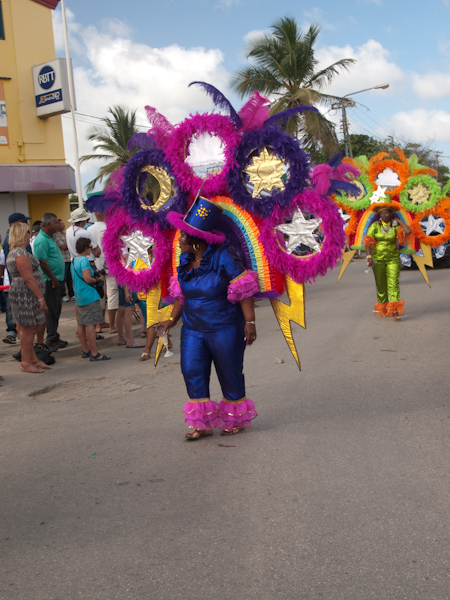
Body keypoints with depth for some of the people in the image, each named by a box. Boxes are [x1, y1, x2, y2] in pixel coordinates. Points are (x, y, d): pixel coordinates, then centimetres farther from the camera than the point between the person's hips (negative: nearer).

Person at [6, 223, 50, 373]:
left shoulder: (13, 252, 17)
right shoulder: (21, 253, -17)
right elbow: (28, 278, -21)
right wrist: (40, 297, -19)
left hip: (21, 294, 11)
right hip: (26, 295, -11)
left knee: (28, 329, 13)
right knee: (28, 329, -5)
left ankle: (33, 359, 18)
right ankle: (26, 362, 0)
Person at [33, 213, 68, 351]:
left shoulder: (50, 238, 15)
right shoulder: (41, 240, -18)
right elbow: (42, 262, -23)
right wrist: (53, 279, -18)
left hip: (56, 280, 10)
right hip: (49, 281, -10)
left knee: (56, 310, 15)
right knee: (51, 311, -4)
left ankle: (54, 338, 24)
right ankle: (51, 340, 3)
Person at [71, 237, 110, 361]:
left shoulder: (74, 260, 13)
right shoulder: (84, 260, -15)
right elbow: (87, 278, -24)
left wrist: (94, 274, 18)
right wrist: (96, 279, -5)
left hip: (79, 298, 10)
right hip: (90, 297, -10)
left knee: (81, 324, 13)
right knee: (91, 324, -8)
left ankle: (85, 350, 21)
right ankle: (94, 354, -8)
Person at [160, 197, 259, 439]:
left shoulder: (223, 257, -16)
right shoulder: (185, 260, 4)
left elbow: (243, 291, -15)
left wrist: (249, 322, -18)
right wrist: (172, 319, 8)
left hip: (224, 328, -6)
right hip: (193, 329, 6)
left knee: (229, 374, 7)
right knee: (192, 371, -1)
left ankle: (236, 420, 26)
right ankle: (203, 423, 11)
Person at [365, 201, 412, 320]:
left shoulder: (395, 226, 2)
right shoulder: (375, 226, -1)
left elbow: (408, 231, -15)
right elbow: (367, 242, -7)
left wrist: (399, 221, -3)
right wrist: (369, 256, -18)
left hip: (393, 259, 0)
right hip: (378, 259, 0)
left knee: (393, 284, -10)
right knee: (381, 284, 8)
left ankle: (394, 310, -16)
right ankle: (382, 308, 23)